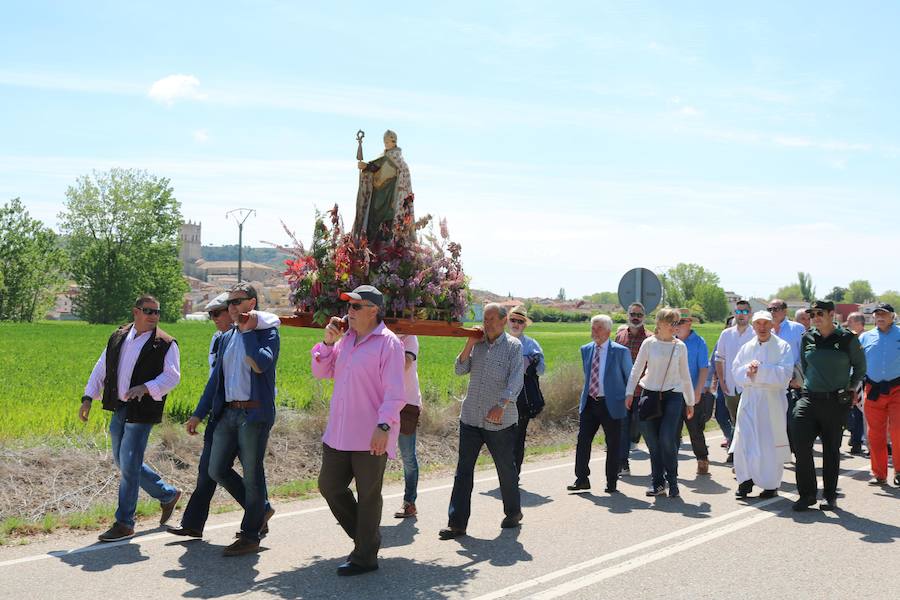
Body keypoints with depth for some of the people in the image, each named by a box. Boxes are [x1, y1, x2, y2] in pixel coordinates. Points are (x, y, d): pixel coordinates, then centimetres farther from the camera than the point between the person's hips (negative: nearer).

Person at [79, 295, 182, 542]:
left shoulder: (165, 344, -6)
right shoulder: (118, 338, 11)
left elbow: (172, 376, -14)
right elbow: (101, 369, 15)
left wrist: (146, 388, -29)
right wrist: (88, 398, 7)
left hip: (141, 412, -7)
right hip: (118, 410, 7)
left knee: (129, 466, -6)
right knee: (123, 463, 14)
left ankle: (124, 524, 6)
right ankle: (168, 494, 30)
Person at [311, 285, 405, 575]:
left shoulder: (388, 342, -11)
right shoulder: (346, 339, 11)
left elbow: (395, 391, -16)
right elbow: (321, 372, 16)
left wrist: (384, 426, -25)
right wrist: (328, 342, 2)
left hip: (371, 437, -8)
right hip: (338, 432, 8)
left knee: (368, 496, 5)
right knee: (329, 486, 13)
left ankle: (365, 557, 19)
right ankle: (364, 537, 32)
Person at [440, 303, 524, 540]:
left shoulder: (513, 346, -4)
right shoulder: (477, 344, 9)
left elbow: (516, 380, -14)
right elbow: (460, 370, 4)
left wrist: (501, 405, -27)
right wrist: (469, 344, -6)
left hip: (500, 422, -4)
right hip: (470, 418, 4)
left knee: (506, 469, 12)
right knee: (463, 470, 2)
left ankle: (513, 512, 33)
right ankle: (457, 523, 5)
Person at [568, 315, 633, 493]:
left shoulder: (620, 351, -6)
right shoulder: (586, 349, 8)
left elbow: (629, 377, 2)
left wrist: (628, 398, 5)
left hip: (611, 404, -4)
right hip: (589, 403, 4)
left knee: (613, 444, 4)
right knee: (583, 440, 3)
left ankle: (611, 482, 16)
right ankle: (582, 479, 12)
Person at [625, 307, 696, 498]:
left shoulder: (680, 346, 6)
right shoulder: (649, 343, 2)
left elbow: (685, 376, 13)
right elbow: (637, 369, 6)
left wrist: (690, 402, 16)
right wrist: (630, 392, 0)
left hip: (673, 396, 0)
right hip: (650, 394, 0)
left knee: (667, 439, -13)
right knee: (652, 441, 2)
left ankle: (672, 481, 2)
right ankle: (657, 483, 14)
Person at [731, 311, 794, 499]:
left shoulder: (783, 347, 0)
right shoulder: (746, 348, 14)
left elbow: (785, 374, -11)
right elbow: (736, 370, 7)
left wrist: (760, 369, -14)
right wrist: (748, 370, -14)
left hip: (772, 400, -3)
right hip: (749, 399, 3)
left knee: (770, 442, 1)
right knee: (744, 440, -2)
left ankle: (771, 484, 14)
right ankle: (746, 479, 10)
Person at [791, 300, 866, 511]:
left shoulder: (847, 339, -4)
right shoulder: (807, 338, 6)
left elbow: (860, 366, 10)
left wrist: (851, 388, 11)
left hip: (836, 401, -2)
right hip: (809, 398, 2)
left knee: (831, 449, 6)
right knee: (801, 444, -10)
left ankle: (830, 496, 18)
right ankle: (807, 494, 1)